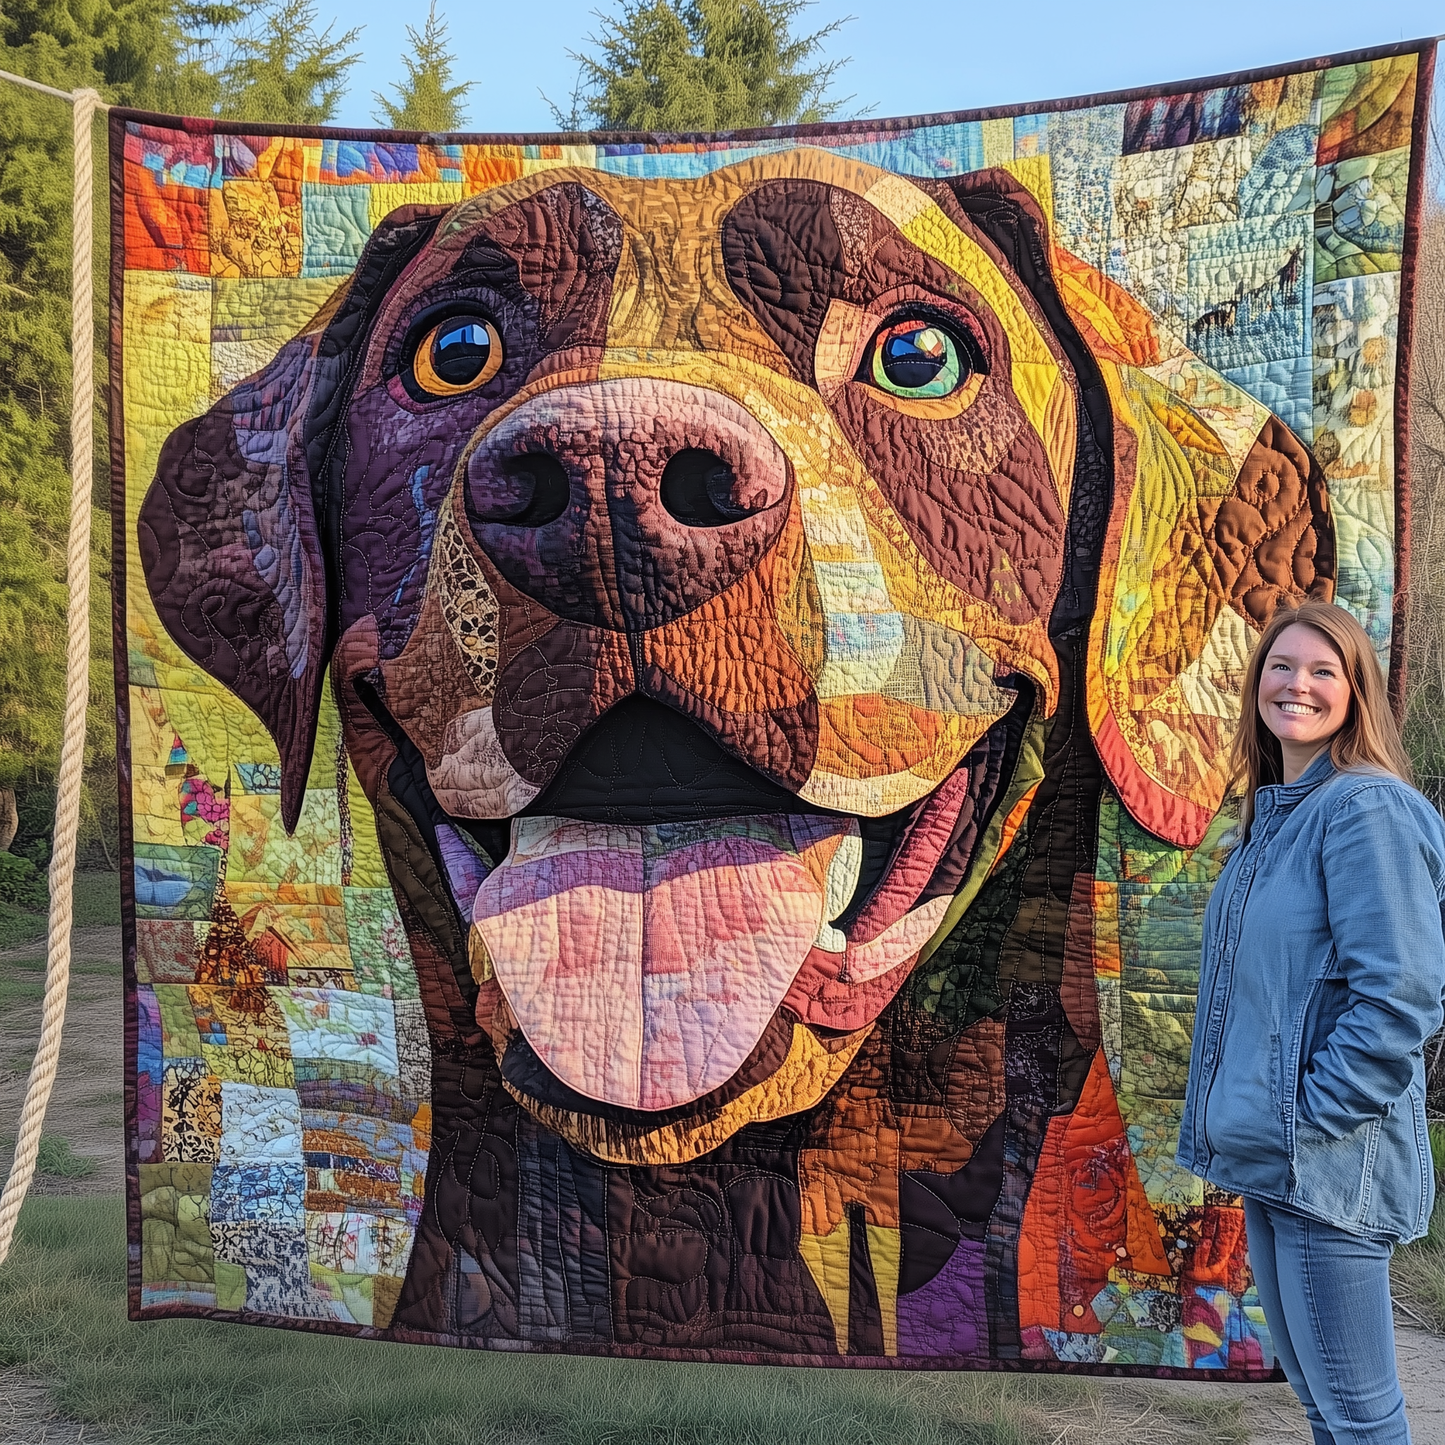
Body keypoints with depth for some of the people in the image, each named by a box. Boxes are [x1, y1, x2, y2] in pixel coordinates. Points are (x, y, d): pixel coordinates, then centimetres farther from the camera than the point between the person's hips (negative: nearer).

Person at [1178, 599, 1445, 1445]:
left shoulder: (1366, 809, -16)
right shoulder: (1274, 813, 12)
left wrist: (1313, 1118, -19)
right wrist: (1253, 1121, 15)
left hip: (1329, 1162, -9)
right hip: (1270, 1157, 9)